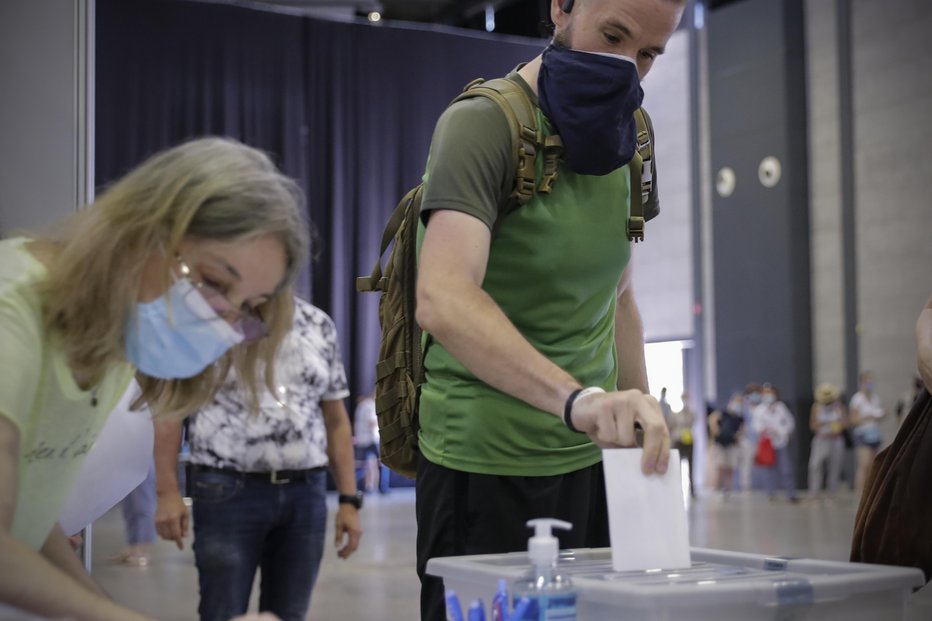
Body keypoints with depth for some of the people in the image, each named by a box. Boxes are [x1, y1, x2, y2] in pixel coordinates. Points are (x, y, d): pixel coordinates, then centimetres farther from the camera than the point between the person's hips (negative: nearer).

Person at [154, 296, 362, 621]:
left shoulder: (319, 324, 9)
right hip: (228, 492, -4)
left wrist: (349, 500, 6)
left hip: (306, 494, 4)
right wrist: (167, 492, -10)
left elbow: (336, 419, 11)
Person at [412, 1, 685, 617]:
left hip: (591, 460, 7)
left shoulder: (622, 141, 10)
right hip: (487, 467, -7)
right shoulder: (482, 123, -15)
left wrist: (646, 433, 12)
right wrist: (578, 397, -43)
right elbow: (442, 299, -31)